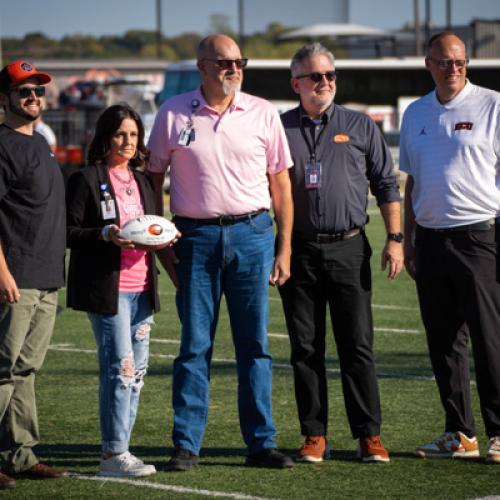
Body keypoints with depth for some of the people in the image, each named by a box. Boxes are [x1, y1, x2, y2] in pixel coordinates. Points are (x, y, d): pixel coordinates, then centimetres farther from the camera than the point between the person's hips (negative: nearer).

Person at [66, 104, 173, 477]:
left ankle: (119, 449, 13)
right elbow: (69, 232, -6)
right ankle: (114, 455, -9)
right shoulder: (87, 180, -3)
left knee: (138, 369, 6)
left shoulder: (142, 180, 17)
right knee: (121, 365, -12)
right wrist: (106, 234, -21)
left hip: (141, 286, 7)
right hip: (107, 287, -7)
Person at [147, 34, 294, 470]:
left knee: (254, 343, 3)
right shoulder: (173, 114, 3)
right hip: (196, 235, -1)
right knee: (195, 344, 1)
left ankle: (261, 443, 8)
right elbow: (153, 179, 8)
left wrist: (284, 248, 4)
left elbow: (280, 184, 9)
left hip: (251, 234, 1)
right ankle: (186, 445, 5)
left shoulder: (263, 114, 5)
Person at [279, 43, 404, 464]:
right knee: (306, 349, 3)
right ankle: (315, 435, 10)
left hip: (348, 248, -1)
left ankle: (369, 435, 2)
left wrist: (395, 239, 2)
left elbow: (386, 185, 10)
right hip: (299, 251, 1)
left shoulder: (361, 127, 9)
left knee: (358, 346, -3)